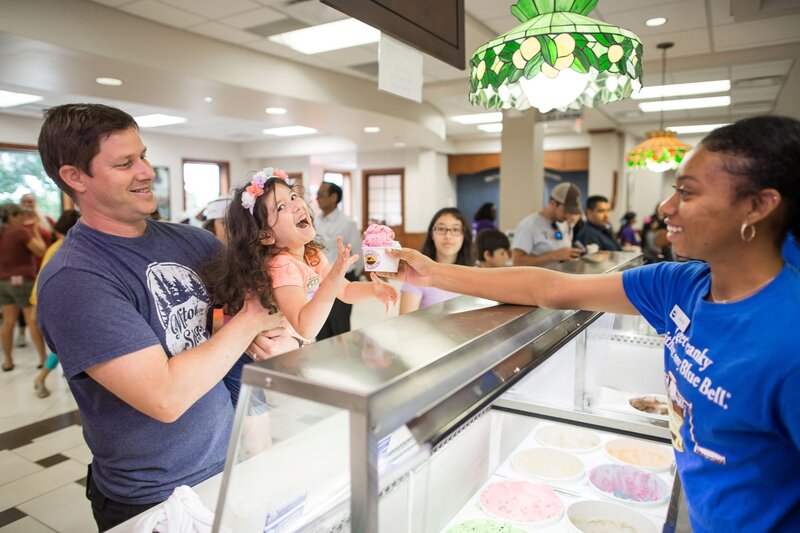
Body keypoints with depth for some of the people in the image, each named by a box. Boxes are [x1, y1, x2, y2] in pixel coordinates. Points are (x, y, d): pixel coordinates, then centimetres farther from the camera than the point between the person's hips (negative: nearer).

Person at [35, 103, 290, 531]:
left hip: (233, 461, 6)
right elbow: (166, 398, -29)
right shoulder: (72, 281, -22)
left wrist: (270, 336, -15)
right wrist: (250, 321, -19)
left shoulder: (189, 239, -3)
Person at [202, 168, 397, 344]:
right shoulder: (282, 266, -26)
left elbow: (346, 290, 8)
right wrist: (333, 279, -45)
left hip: (303, 349, 8)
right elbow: (306, 328, -36)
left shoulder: (313, 255, -3)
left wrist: (374, 289, -11)